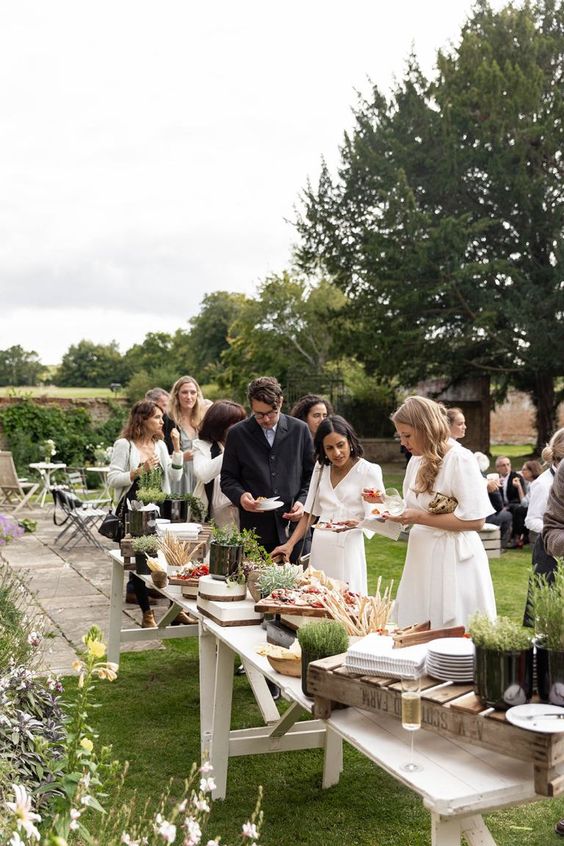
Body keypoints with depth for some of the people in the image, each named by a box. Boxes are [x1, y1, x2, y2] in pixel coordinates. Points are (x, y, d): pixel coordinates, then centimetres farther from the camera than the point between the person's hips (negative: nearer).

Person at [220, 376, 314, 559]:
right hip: (255, 529, -1)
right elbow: (227, 478, 7)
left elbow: (311, 474, 11)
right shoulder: (237, 434, 3)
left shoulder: (299, 429, 5)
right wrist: (240, 495, -12)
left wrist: (303, 502, -5)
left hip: (294, 526, 1)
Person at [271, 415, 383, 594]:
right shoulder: (320, 468, 13)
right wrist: (290, 545, 3)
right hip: (319, 547, 4)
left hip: (347, 547, -4)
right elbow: (309, 513, 14)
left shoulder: (369, 471, -4)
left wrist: (355, 523, -28)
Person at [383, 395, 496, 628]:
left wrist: (419, 518, -18)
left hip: (453, 559, -7)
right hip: (422, 559, 8)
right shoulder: (416, 462, 11)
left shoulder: (460, 459, -13)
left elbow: (474, 519, -19)